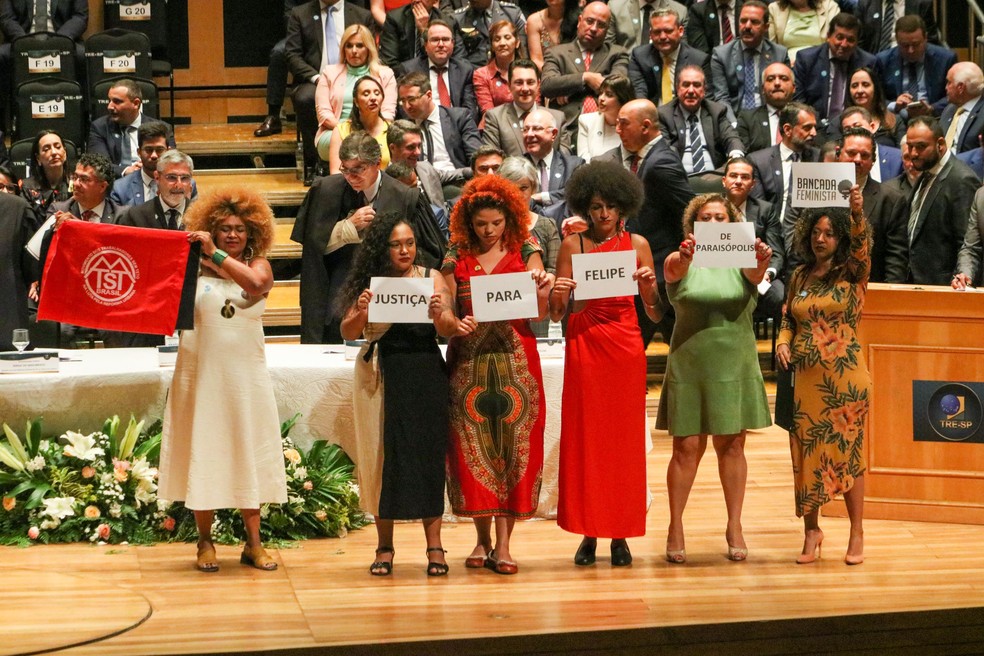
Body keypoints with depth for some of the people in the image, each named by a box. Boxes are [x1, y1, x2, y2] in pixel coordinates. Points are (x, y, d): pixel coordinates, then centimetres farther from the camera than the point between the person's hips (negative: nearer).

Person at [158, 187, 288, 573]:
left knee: (248, 454, 5)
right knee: (202, 454, 2)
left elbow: (255, 283, -20)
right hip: (201, 374, -1)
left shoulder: (258, 265, 4)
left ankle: (253, 544, 13)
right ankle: (205, 543, 12)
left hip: (246, 376, 1)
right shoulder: (194, 269, 1)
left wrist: (215, 254, -27)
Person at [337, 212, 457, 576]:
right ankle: (384, 547, 8)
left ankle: (434, 546, 0)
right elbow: (348, 333, 1)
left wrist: (439, 314, -23)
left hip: (425, 376, 0)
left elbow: (449, 329, -2)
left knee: (428, 453, -3)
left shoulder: (430, 278, 6)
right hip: (381, 378, 0)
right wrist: (360, 312, -18)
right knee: (383, 456, 1)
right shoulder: (369, 282, 6)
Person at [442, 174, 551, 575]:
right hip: (468, 361, 1)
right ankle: (483, 539, 11)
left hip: (514, 361, -1)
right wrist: (456, 324, -15)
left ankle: (503, 544, -3)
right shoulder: (456, 257, 7)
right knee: (473, 447, 0)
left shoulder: (525, 252, 5)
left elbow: (540, 314, -3)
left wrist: (542, 294, -24)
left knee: (513, 444, -4)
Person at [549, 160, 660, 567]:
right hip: (583, 344, 0)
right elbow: (557, 314, 4)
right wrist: (558, 296, -17)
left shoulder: (637, 244, 7)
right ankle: (588, 531, 7)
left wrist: (651, 285, -12)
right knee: (584, 437, 0)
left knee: (624, 437, 1)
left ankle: (621, 534, 7)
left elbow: (655, 314, 6)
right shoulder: (573, 244, 5)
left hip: (625, 345, 0)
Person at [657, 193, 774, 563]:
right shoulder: (682, 261, -1)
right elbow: (673, 270, -23)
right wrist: (684, 257, -47)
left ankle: (734, 527, 15)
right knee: (687, 447, 0)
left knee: (732, 446, 6)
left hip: (734, 365, 2)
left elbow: (755, 274, -18)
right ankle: (675, 528, 8)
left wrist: (762, 262, -42)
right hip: (689, 364, -1)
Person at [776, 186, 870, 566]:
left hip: (846, 377, -3)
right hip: (806, 378, 3)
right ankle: (811, 530, 17)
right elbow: (788, 318, 19)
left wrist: (857, 213, -40)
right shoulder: (800, 276, 10)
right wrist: (783, 344, -2)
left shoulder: (852, 274, -2)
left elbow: (861, 245, -22)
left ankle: (857, 534, 11)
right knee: (807, 452, 5)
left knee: (848, 451, 2)